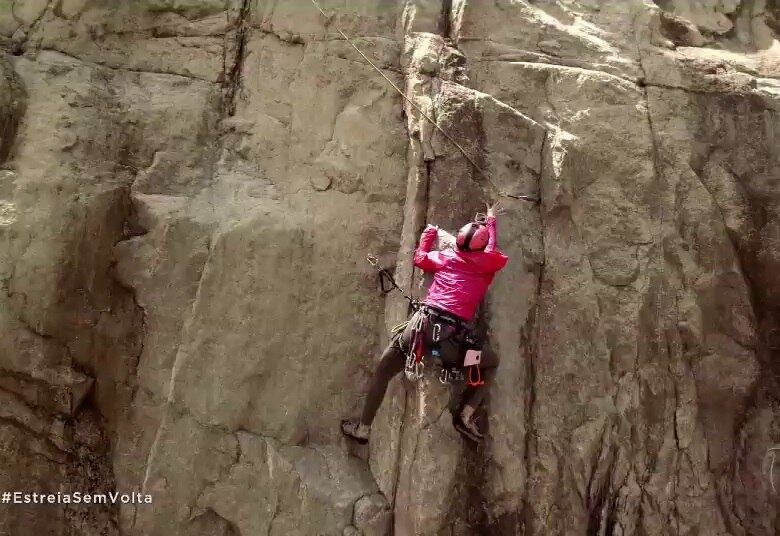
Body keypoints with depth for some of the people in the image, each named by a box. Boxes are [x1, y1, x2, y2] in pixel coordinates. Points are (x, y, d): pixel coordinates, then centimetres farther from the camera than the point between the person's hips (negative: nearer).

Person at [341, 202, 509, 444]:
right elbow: (495, 252, 36)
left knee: (384, 369, 20)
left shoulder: (445, 256, 15)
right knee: (491, 365, 25)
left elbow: (419, 258, 33)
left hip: (426, 321, 1)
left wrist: (429, 233, 47)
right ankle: (465, 416, 11)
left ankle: (363, 428, 27)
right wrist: (491, 221, 47)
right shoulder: (487, 262, 12)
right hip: (455, 334, -1)